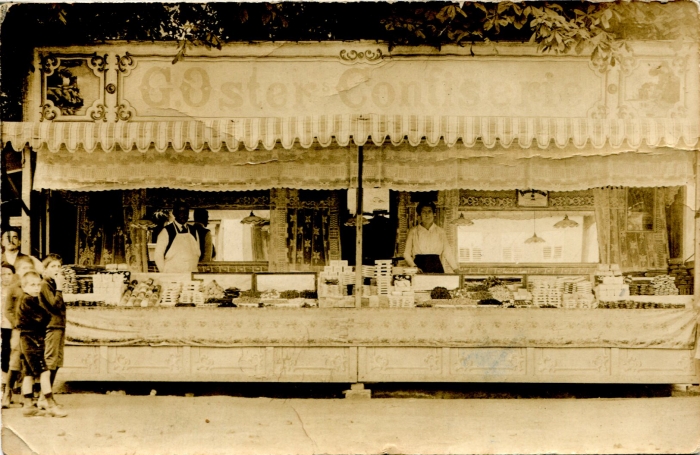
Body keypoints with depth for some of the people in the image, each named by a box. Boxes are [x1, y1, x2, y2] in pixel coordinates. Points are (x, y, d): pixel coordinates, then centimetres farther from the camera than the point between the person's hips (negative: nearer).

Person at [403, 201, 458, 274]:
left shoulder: (440, 231, 10)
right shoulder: (413, 231, 7)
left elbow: (447, 252, 9)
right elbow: (407, 253, 6)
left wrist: (455, 269, -1)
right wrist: (414, 266, -10)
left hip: (436, 267, 1)